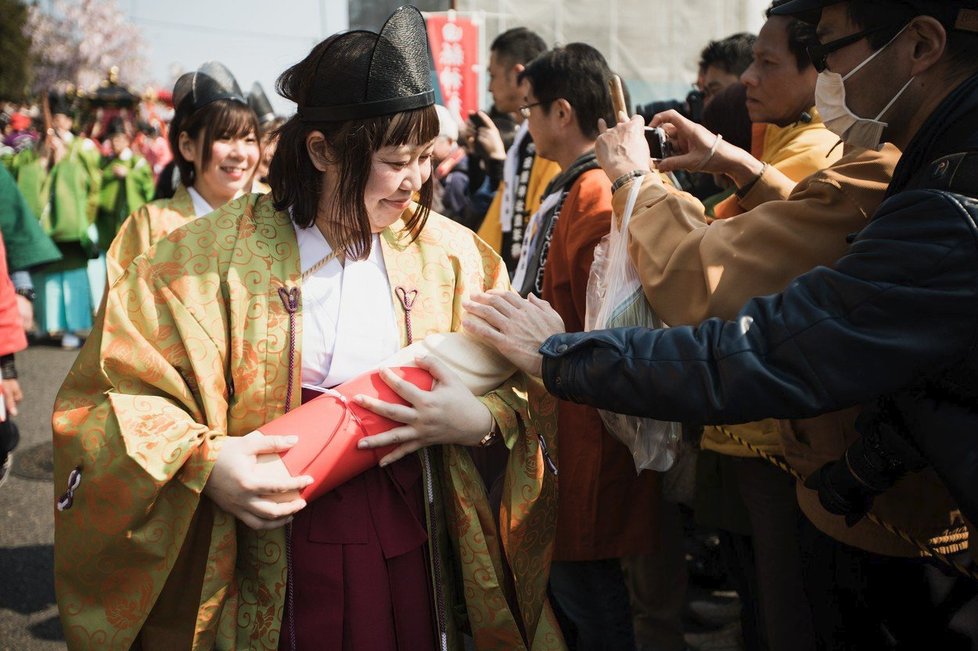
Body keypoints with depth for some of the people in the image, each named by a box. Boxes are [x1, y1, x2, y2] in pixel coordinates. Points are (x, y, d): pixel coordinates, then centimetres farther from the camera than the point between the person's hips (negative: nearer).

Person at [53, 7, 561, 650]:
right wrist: (204, 463, -24)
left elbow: (528, 389, 3)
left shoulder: (449, 254, 1)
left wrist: (480, 421, -18)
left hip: (413, 554, 3)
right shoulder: (219, 256, -9)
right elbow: (109, 393, -8)